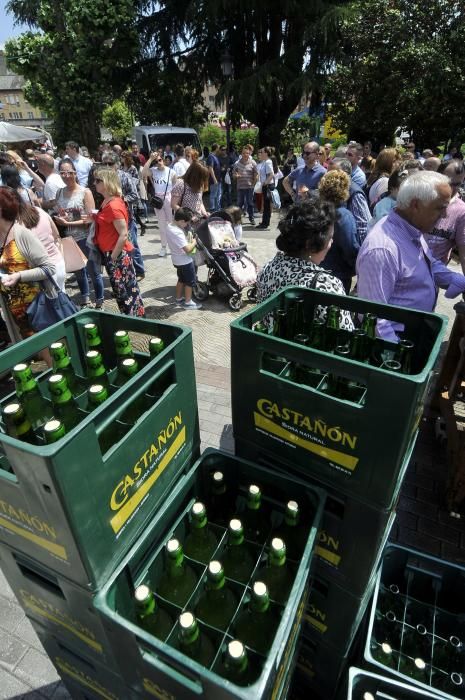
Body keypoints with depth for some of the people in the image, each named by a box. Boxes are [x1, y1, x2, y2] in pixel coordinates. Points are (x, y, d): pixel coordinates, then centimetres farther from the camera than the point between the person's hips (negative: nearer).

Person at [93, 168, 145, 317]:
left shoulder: (114, 205, -19)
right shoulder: (107, 201, 10)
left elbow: (123, 235, -23)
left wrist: (113, 258, -19)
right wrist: (95, 218, 9)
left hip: (118, 255, -10)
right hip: (111, 253, 10)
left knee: (124, 291, -1)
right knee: (122, 290, 16)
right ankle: (134, 317, 26)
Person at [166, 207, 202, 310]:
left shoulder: (169, 226, -1)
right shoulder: (178, 233, -31)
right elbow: (188, 249, -31)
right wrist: (194, 242, -14)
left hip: (177, 260, 9)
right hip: (185, 261, -9)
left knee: (181, 279, 24)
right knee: (190, 281, 6)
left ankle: (179, 299, 35)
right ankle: (188, 302, 15)